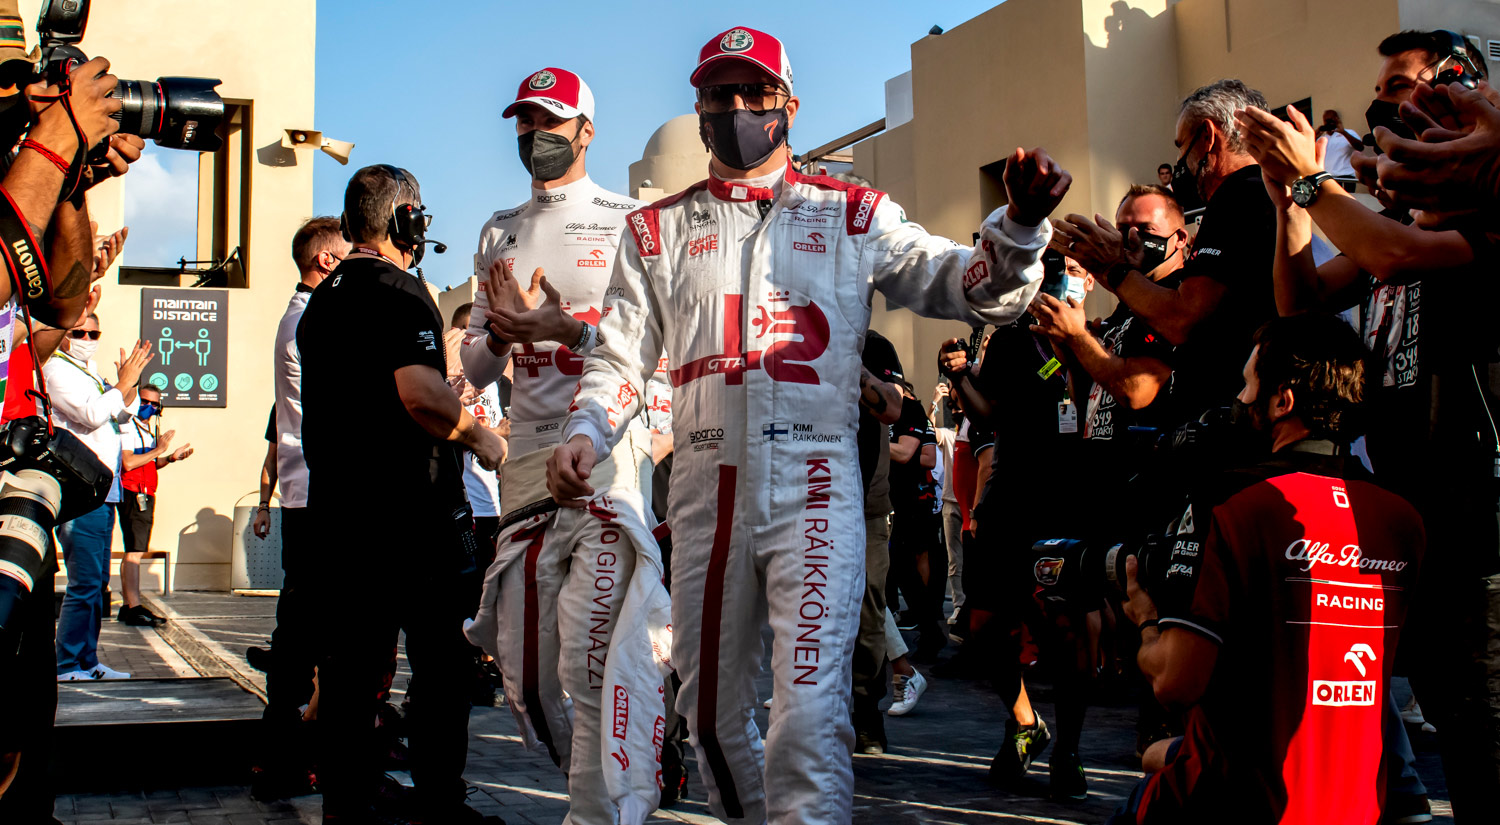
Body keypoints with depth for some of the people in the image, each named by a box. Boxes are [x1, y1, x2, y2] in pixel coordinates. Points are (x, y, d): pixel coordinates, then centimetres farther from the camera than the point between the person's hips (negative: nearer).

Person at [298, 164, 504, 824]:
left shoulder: (321, 300, 17)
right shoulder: (399, 291, -10)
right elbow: (419, 393, -22)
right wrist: (478, 436, -7)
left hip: (335, 510, 8)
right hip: (408, 510, -8)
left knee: (348, 668, 10)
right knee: (442, 668, 1)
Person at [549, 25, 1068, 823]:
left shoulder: (851, 214, 8)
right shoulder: (659, 228, 13)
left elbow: (968, 284, 1)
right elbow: (620, 353, 12)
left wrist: (1019, 226, -20)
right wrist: (583, 434, -7)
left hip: (815, 487, -3)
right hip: (706, 490, 3)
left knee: (811, 707, -14)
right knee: (710, 704, 12)